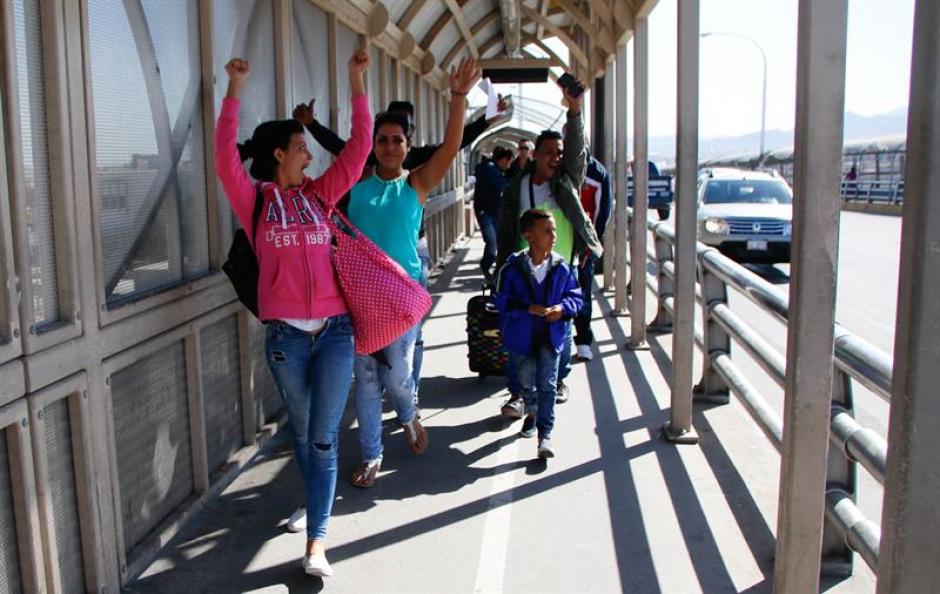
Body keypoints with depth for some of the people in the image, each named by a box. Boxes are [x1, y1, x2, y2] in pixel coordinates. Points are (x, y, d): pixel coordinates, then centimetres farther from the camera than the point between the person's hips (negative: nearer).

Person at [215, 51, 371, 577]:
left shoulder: (319, 194, 9)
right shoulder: (256, 200, 1)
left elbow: (359, 148, 4)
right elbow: (225, 158, -14)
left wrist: (358, 81, 1)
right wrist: (236, 89, -19)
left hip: (335, 329, 1)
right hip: (286, 335, -1)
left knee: (324, 436, -2)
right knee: (302, 431, 15)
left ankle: (318, 539, 0)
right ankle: (318, 505, 38)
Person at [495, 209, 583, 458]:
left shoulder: (561, 267, -7)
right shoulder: (512, 268, -13)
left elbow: (575, 296, 2)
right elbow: (503, 301, -12)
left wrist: (563, 308, -19)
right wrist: (529, 308, -24)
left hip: (551, 335, 0)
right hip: (521, 335, 0)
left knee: (547, 384, -5)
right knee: (526, 382, 20)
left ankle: (545, 434, 2)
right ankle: (533, 413, 49)